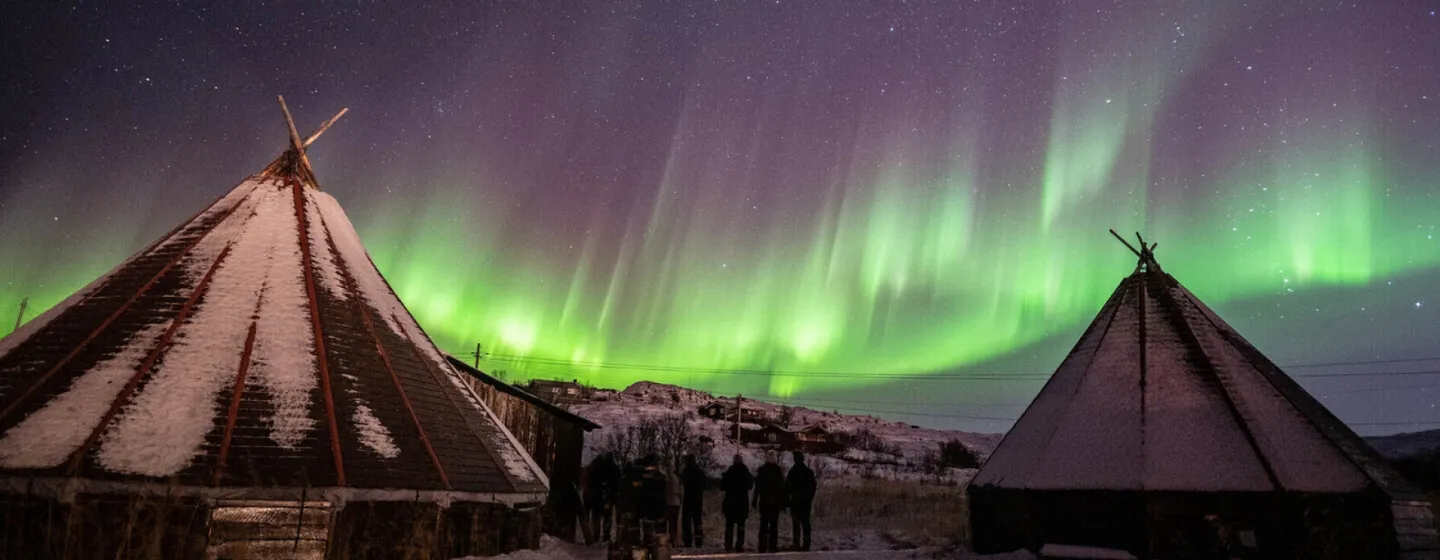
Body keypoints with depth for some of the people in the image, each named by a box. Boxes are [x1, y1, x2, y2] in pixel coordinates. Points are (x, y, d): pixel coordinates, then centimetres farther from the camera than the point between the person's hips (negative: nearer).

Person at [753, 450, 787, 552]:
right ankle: (773, 546, 5)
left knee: (764, 525, 5)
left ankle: (763, 547, 2)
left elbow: (757, 487, -4)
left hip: (764, 502, 0)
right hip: (776, 502, 0)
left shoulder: (761, 470, -4)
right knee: (774, 525, 7)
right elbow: (783, 488, -1)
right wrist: (783, 502, 4)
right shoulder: (779, 470, -2)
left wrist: (754, 501, 1)